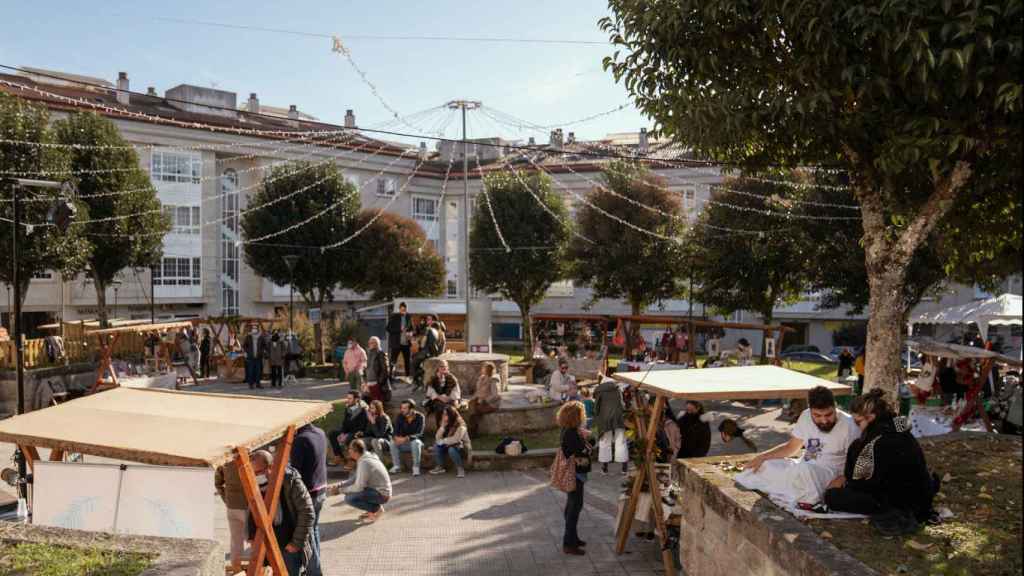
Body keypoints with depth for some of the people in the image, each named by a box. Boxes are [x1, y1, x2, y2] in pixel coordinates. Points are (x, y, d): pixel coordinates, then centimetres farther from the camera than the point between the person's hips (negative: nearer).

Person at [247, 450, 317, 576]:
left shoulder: (291, 480, -17)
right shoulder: (257, 485, 0)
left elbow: (307, 513, -16)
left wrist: (297, 543, -15)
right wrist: (252, 536, 3)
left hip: (291, 546, -5)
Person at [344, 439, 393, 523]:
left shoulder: (364, 463, -21)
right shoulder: (365, 458, 7)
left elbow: (359, 487, -21)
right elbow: (357, 480, 15)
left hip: (381, 494, -10)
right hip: (377, 489, 10)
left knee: (349, 498, -19)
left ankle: (377, 508, -6)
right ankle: (372, 508, 14)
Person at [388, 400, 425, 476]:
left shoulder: (420, 417, -15)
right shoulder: (400, 417, -4)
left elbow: (419, 433, -23)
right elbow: (396, 431, -6)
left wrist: (406, 438, -36)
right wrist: (396, 437, -30)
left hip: (415, 440, -4)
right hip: (404, 443, 4)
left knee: (416, 443, -36)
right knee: (393, 442, -23)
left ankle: (416, 467, -27)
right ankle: (396, 466, -14)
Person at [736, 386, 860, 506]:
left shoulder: (849, 425, -16)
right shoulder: (806, 417, 1)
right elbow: (791, 447, 13)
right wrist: (762, 457, 2)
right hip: (802, 468, 7)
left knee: (804, 470, -37)